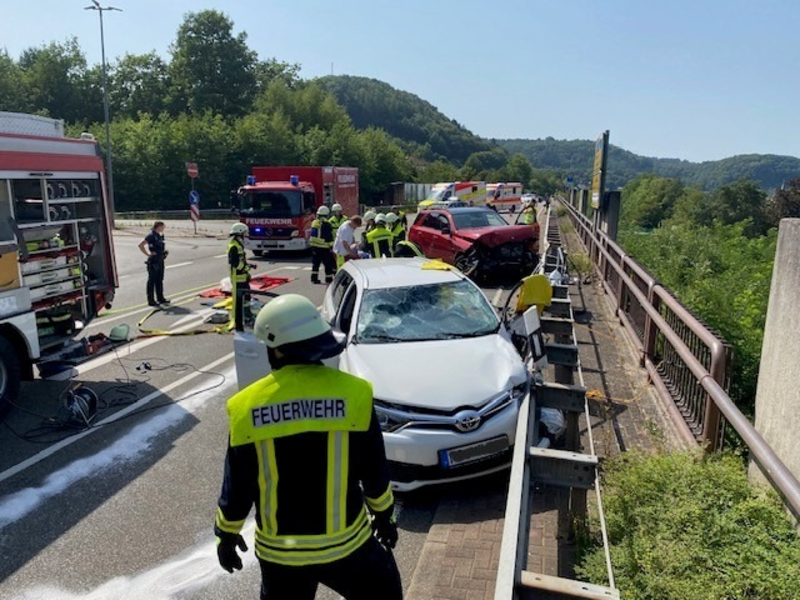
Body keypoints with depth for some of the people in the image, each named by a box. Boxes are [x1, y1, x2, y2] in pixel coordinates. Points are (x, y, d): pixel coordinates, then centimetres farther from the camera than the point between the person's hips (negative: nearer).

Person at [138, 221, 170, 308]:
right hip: (153, 261, -8)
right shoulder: (151, 235, -13)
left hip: (160, 261, 9)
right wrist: (148, 254, -18)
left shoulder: (160, 235, 12)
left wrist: (165, 251, 9)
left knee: (159, 280, 15)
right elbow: (140, 245, -20)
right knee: (152, 281, -1)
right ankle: (151, 301, 5)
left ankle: (160, 299, 25)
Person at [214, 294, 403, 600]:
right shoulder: (352, 393, -15)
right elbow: (374, 471, -5)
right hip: (345, 542, -1)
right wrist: (384, 515, 13)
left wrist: (227, 533, 16)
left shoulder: (246, 407, -12)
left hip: (277, 550, 2)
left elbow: (237, 485, -3)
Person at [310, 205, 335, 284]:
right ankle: (329, 279, 5)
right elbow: (329, 236, -16)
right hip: (324, 248, -7)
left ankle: (314, 278, 13)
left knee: (315, 263, 13)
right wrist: (331, 246, -12)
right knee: (328, 263, 2)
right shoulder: (326, 224, -13)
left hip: (314, 246, 7)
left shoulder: (314, 222, 10)